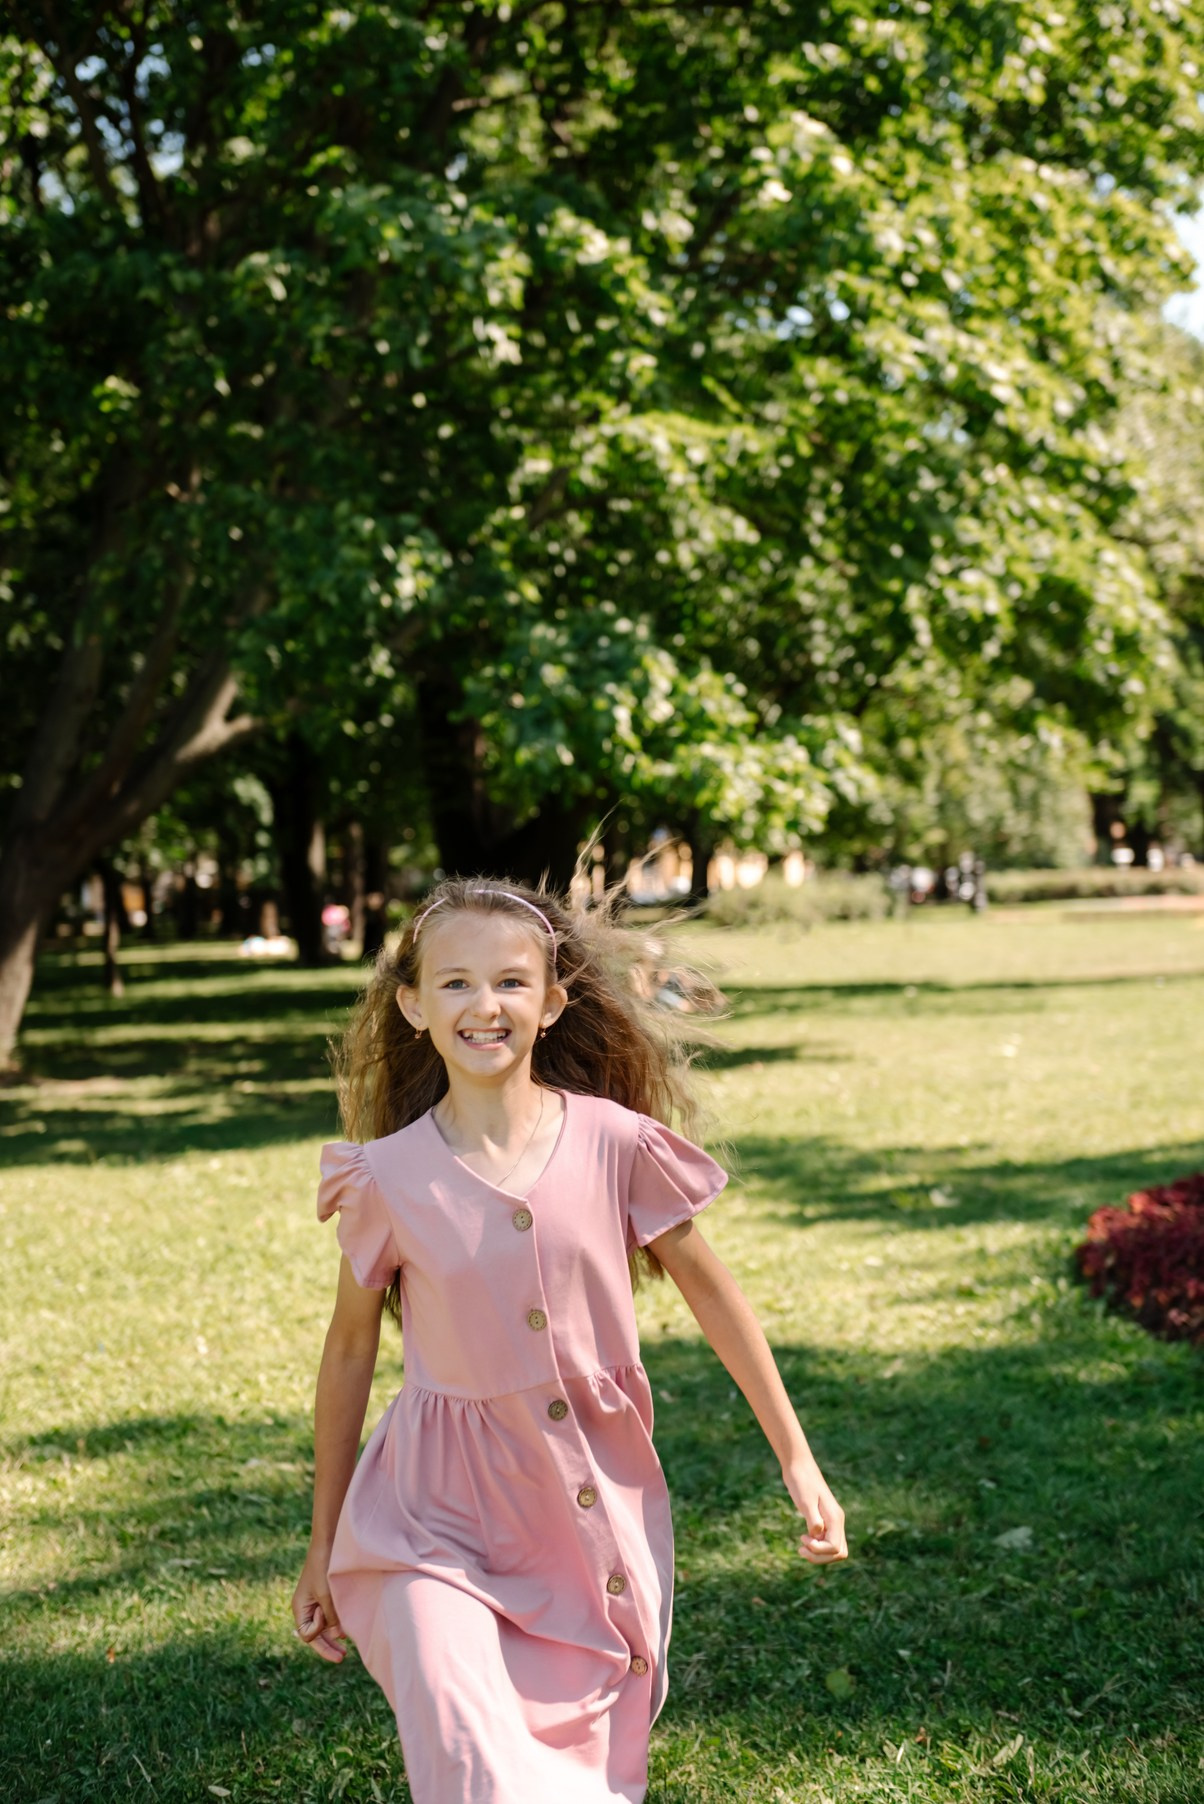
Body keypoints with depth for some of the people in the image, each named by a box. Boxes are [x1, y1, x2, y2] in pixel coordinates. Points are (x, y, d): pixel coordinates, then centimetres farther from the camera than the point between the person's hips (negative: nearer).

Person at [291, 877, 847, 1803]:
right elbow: (350, 1352, 5)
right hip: (442, 1526, -1)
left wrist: (799, 1461, 7)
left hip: (601, 1509, 2)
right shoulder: (388, 1179, -8)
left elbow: (712, 1293, 4)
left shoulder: (614, 1144, -7)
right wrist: (324, 1544, 12)